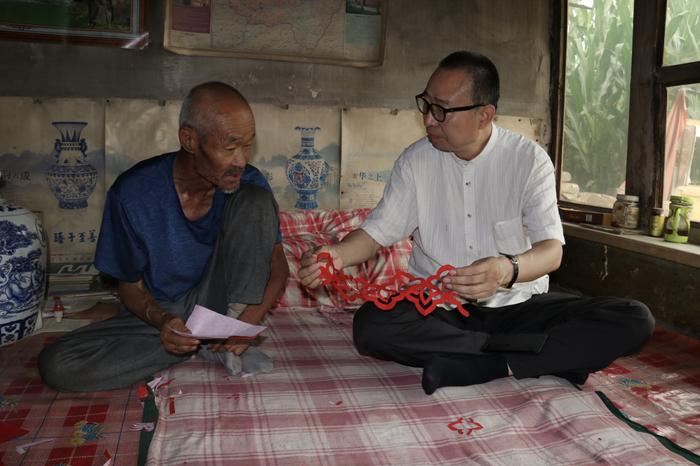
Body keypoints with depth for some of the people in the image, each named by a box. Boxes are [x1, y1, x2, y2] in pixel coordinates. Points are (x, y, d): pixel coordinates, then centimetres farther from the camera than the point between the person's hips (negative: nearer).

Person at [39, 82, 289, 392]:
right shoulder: (132, 194, -20)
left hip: (220, 304, 0)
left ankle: (232, 330, -18)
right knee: (56, 365, -25)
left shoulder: (249, 183, -15)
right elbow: (130, 285, -6)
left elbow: (278, 266, -5)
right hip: (160, 312, 1)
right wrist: (160, 319, -29)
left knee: (256, 200, -21)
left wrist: (249, 320, -24)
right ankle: (210, 347, -14)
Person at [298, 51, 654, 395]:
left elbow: (552, 250, -16)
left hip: (517, 305, 0)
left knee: (635, 321, -21)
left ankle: (464, 366, -24)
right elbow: (378, 230, 2)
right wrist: (338, 255, -21)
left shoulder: (529, 159, -7)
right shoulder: (415, 161, -1)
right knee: (371, 325, -32)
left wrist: (509, 270, -39)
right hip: (438, 308, 1)